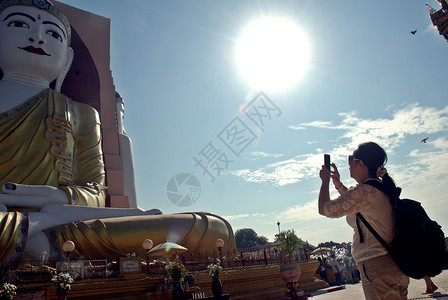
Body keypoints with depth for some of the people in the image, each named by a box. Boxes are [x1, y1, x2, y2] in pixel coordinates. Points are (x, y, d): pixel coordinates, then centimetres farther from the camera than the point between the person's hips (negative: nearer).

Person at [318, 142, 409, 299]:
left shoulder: (365, 191, -19)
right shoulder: (381, 188, 11)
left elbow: (325, 209, -12)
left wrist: (325, 180, 2)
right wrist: (338, 184, 25)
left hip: (377, 267, -10)